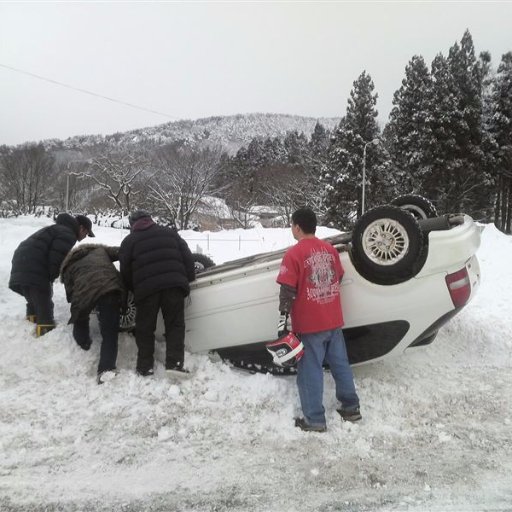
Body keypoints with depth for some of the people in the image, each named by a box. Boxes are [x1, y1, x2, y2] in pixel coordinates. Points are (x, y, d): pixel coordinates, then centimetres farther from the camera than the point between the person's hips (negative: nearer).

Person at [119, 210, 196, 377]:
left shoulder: (129, 241, 15)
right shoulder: (170, 233, 21)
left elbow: (125, 270, 11)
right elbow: (187, 256, 14)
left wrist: (133, 289, 24)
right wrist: (189, 277, 18)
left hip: (146, 287, -1)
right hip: (174, 283, 1)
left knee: (145, 328, 9)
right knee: (175, 324, 6)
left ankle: (145, 367, 10)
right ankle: (174, 363, -6)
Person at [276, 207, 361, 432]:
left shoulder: (294, 254, -14)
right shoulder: (330, 249, 5)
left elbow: (287, 292, -16)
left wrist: (284, 322, -13)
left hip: (309, 324, -6)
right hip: (333, 320, 6)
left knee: (311, 371, 3)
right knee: (340, 364, 16)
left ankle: (314, 419, 11)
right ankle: (351, 408, 27)